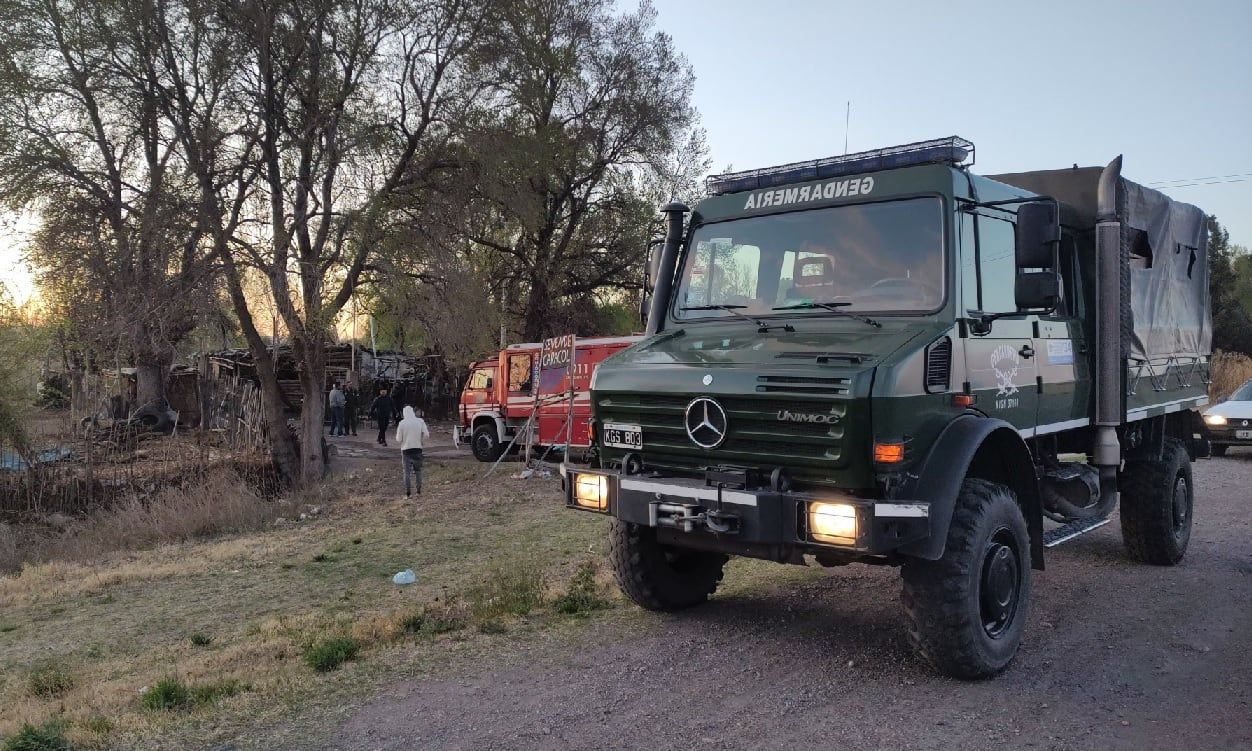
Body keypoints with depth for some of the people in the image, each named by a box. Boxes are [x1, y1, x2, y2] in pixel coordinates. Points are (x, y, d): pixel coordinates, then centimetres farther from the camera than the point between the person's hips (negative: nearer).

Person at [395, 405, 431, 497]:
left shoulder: (402, 423, -6)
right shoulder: (420, 421, -2)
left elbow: (398, 439, -4)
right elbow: (426, 435, -5)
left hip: (406, 449, -1)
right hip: (418, 448, 2)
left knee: (407, 471, 4)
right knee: (417, 470, 14)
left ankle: (407, 493, 3)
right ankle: (419, 491, 14)